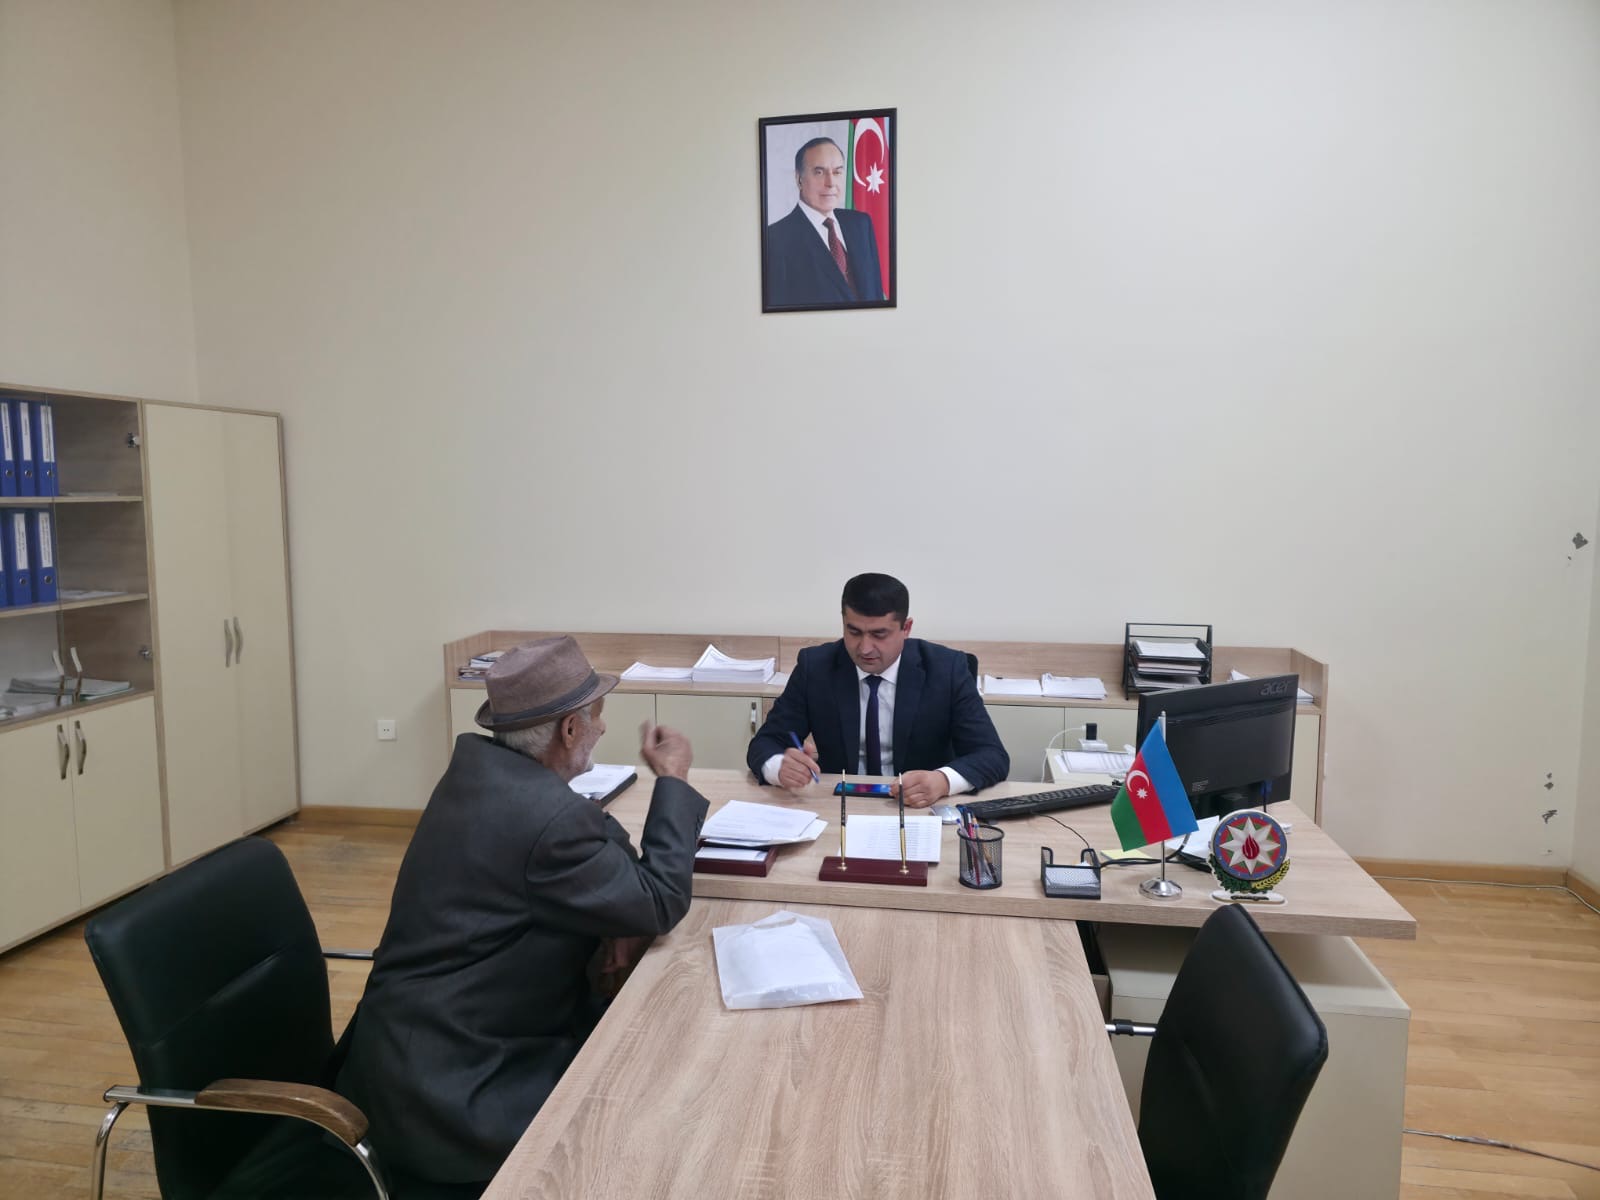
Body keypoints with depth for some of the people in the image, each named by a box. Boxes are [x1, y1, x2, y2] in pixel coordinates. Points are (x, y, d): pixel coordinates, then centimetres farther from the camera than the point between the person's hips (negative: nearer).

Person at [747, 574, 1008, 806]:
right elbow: (764, 744, -4)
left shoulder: (946, 668, -8)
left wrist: (942, 780, -32)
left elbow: (993, 756, -11)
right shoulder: (815, 666, -5)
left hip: (922, 810, -1)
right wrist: (780, 767, -28)